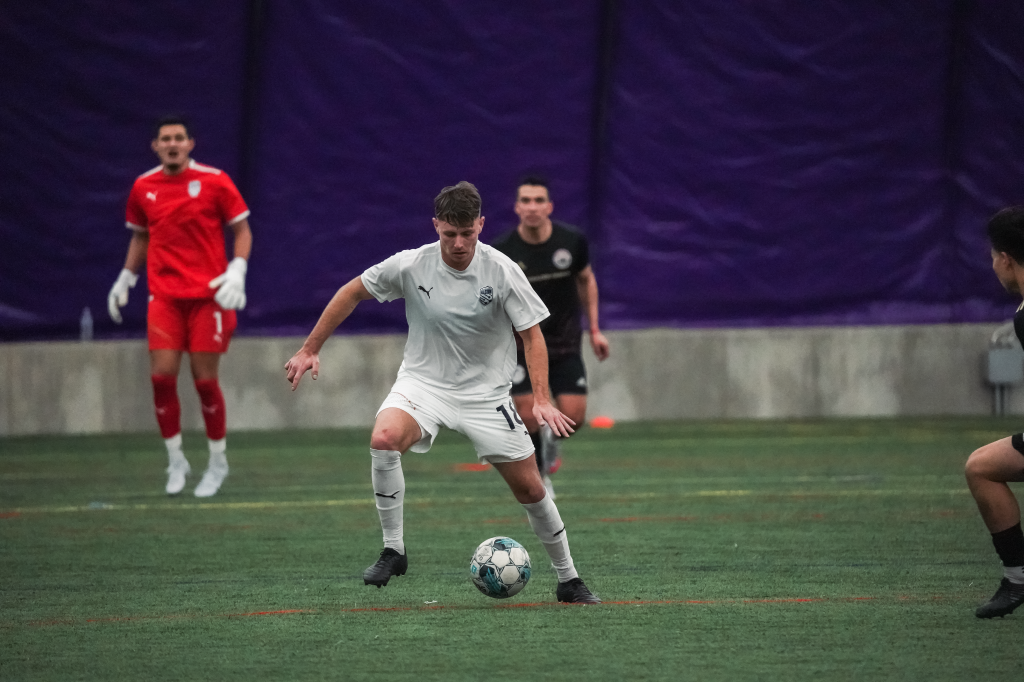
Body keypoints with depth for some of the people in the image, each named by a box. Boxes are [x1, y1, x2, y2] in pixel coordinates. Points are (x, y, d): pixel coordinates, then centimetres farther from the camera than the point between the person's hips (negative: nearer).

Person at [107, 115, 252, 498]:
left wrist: (237, 272, -13)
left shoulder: (214, 181, -4)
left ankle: (218, 462, 15)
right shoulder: (143, 187, 6)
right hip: (164, 296, 3)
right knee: (162, 375, -8)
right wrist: (125, 279, 17)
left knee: (205, 379, -2)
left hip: (208, 294, -3)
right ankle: (175, 459, 8)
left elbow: (242, 230, 1)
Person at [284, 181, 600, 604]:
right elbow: (351, 294, 2)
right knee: (384, 439, -32)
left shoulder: (501, 271, -14)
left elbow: (532, 334, -9)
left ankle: (568, 581, 21)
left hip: (485, 392, 0)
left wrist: (541, 399, -22)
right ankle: (393, 551, -18)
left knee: (530, 489, 0)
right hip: (423, 383, 0)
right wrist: (310, 350, 1)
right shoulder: (411, 266, -12)